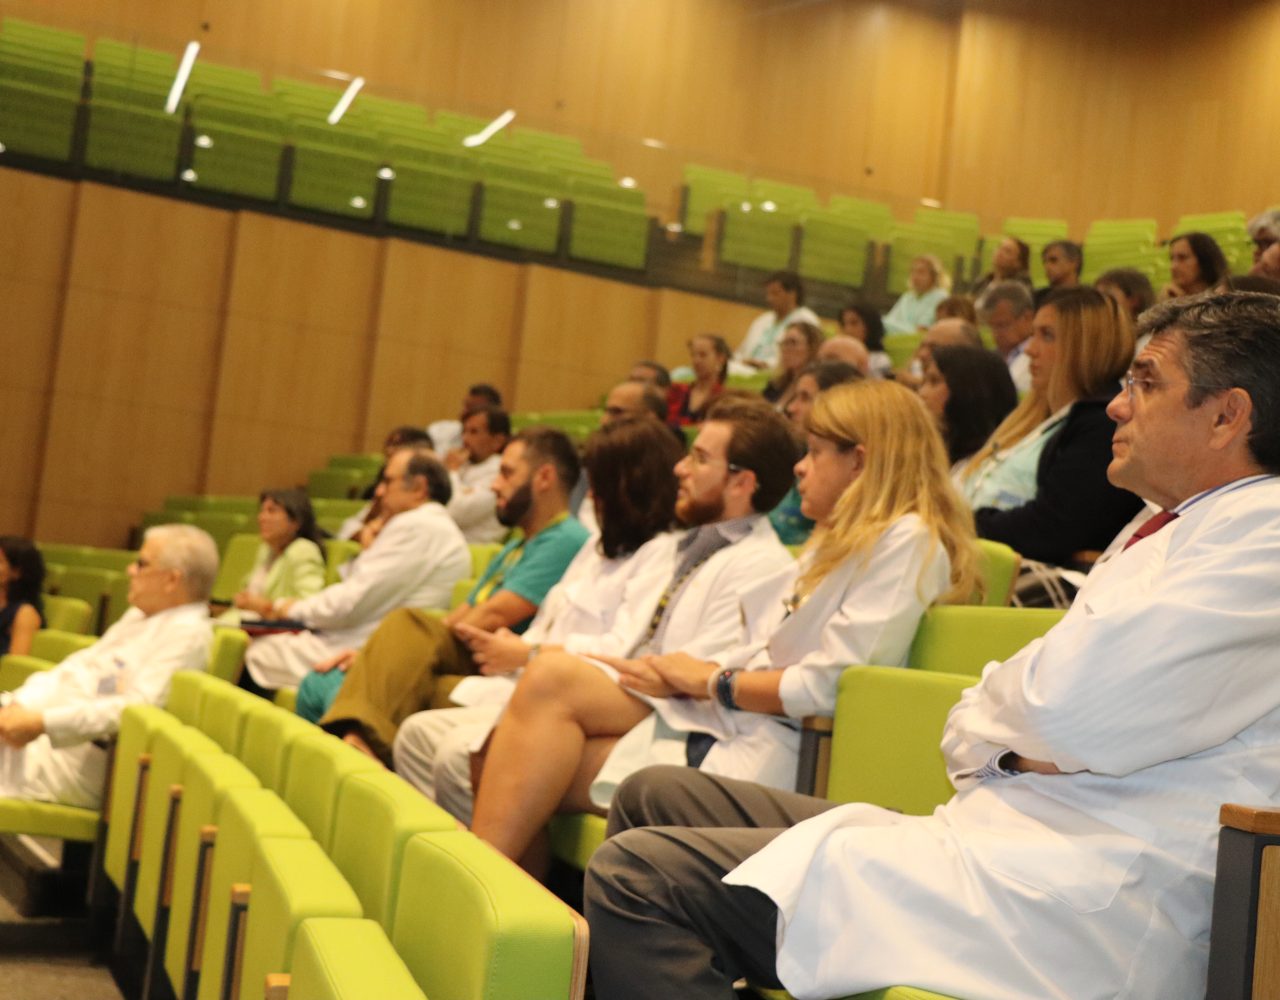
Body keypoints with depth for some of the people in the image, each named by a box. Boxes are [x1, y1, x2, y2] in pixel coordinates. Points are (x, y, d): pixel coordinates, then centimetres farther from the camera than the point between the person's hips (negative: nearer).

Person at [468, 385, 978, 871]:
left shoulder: (908, 542, -8)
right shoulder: (841, 539, 22)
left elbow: (825, 685, -17)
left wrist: (710, 680, -6)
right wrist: (681, 673, -2)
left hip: (768, 749, -9)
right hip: (719, 715, 9)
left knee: (554, 684, -17)